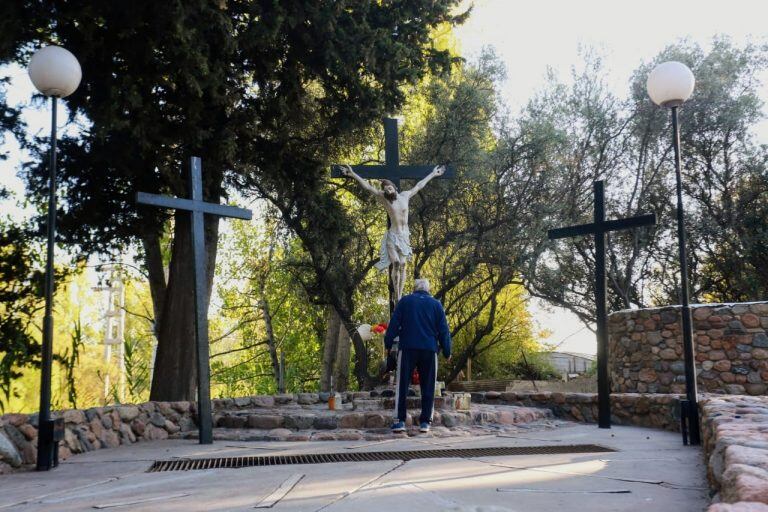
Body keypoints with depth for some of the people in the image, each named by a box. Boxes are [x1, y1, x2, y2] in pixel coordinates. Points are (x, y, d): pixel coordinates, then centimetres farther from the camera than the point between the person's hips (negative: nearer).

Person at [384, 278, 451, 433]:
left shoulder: (405, 301, 7)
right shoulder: (436, 304, 9)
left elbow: (394, 324, 2)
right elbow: (443, 330, 8)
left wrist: (388, 343, 8)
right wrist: (447, 351, 12)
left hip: (407, 348, -1)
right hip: (430, 350, 1)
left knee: (402, 385, 2)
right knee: (428, 386, 7)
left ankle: (400, 421, -3)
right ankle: (425, 422, 4)